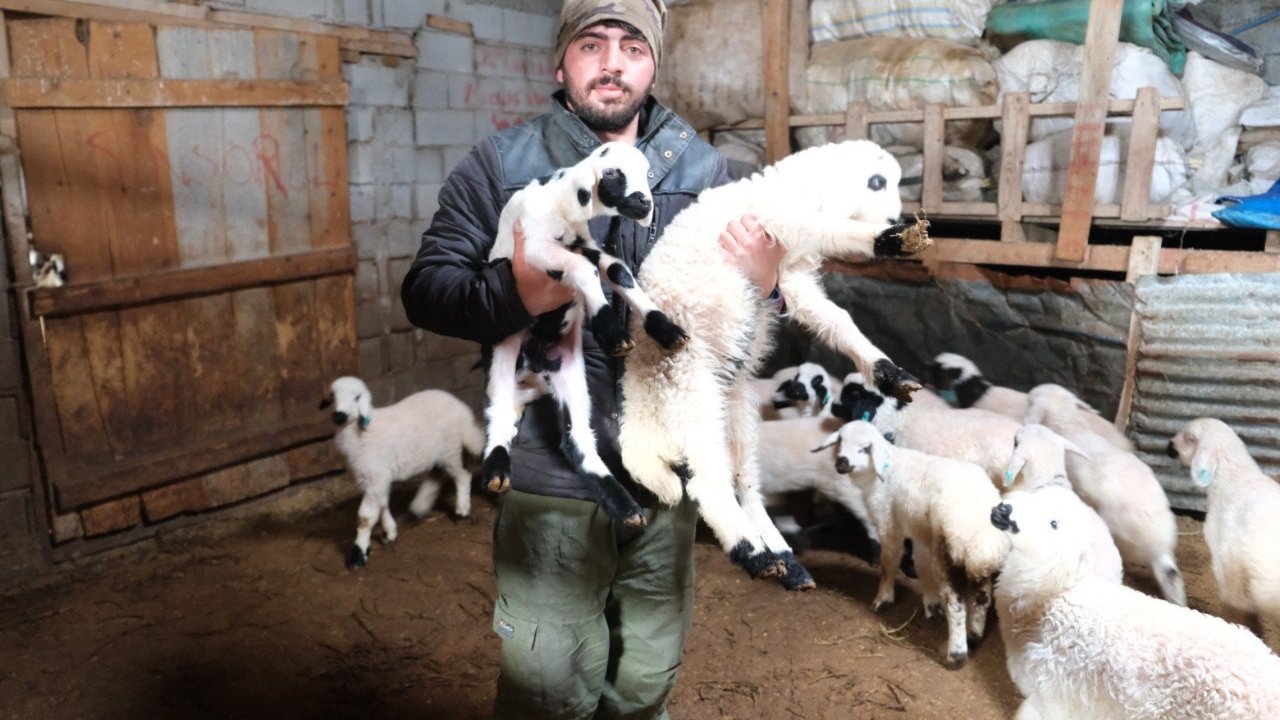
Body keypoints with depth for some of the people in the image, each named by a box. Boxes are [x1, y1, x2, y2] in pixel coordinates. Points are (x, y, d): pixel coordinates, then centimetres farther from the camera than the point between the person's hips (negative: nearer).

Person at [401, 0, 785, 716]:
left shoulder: (703, 170, 3)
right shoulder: (501, 165, -2)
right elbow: (424, 288, -7)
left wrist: (764, 283, -17)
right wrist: (515, 297, -25)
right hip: (552, 478, -2)